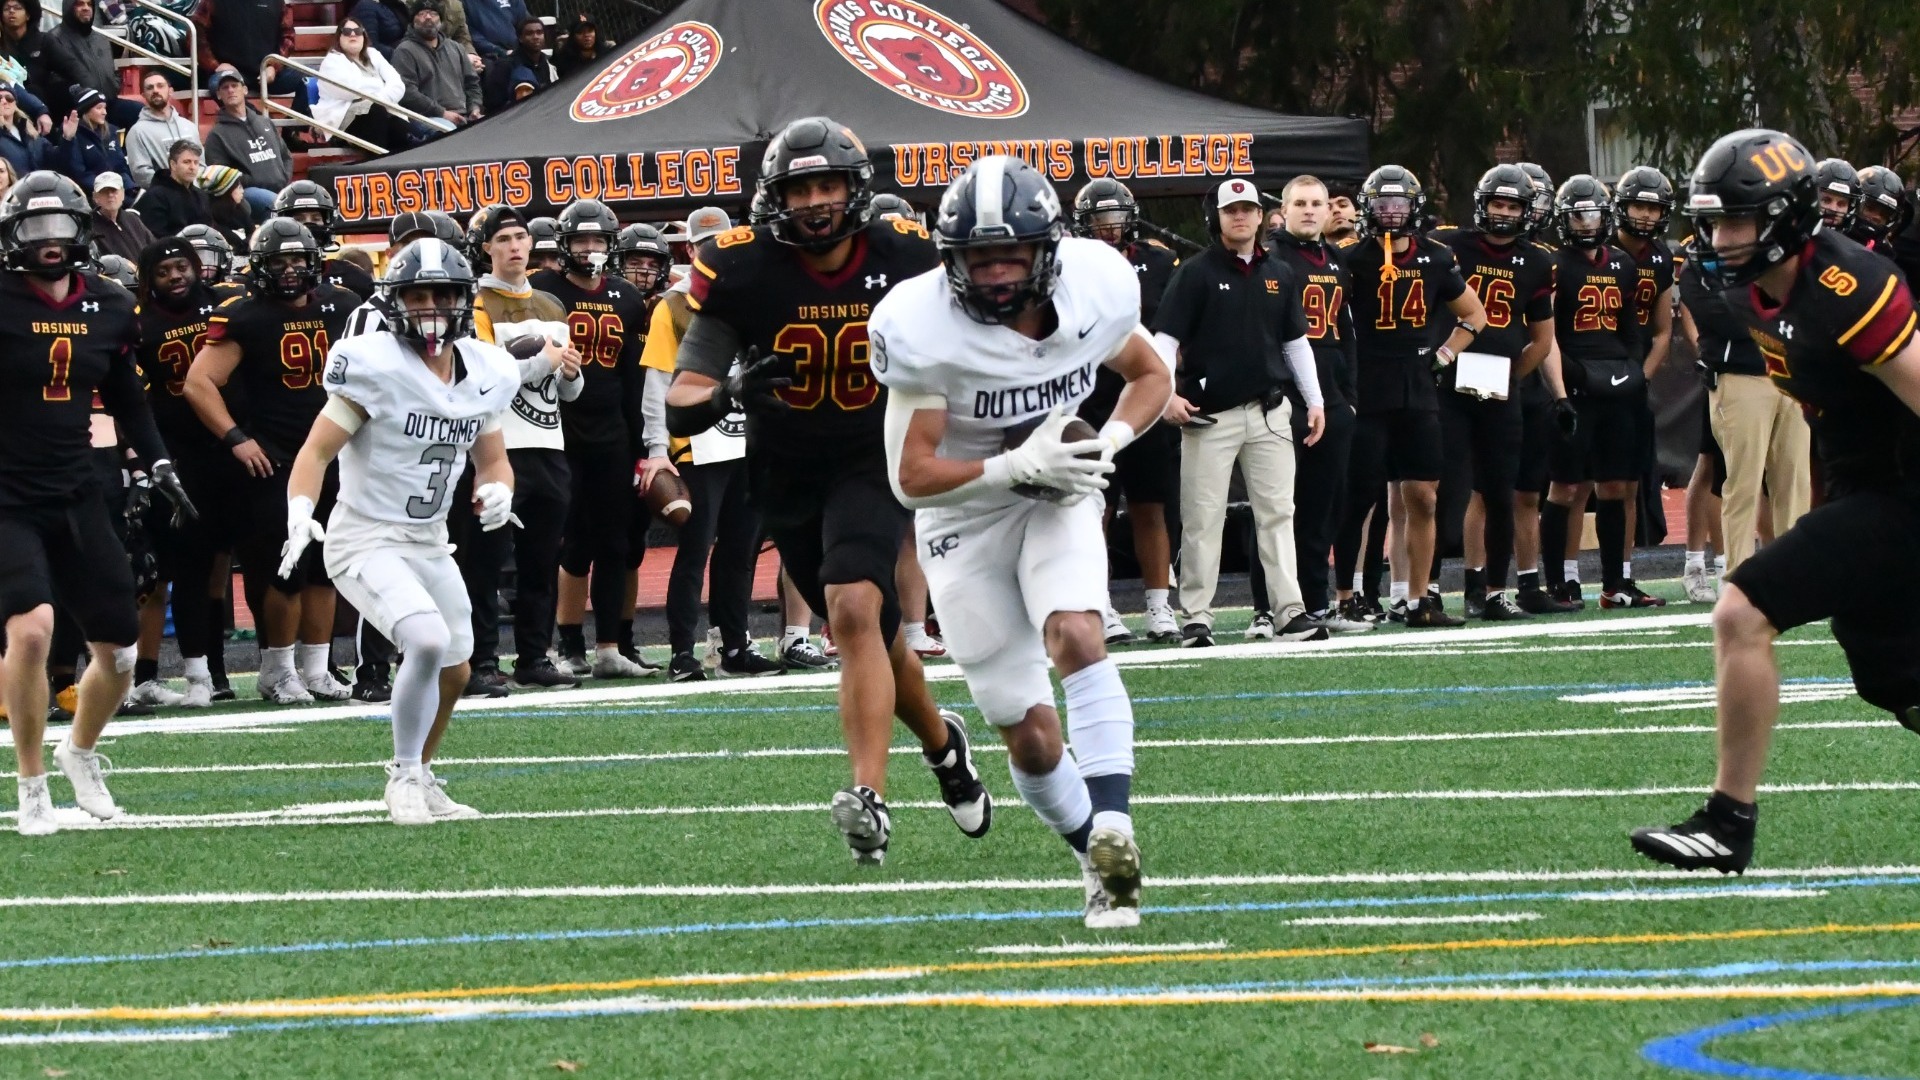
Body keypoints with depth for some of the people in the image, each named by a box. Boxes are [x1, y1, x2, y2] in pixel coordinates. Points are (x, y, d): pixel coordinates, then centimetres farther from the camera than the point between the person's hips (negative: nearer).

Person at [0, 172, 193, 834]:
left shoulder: (110, 309, 5)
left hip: (76, 498, 5)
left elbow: (125, 400, 18)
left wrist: (157, 462, 7)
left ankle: (80, 752, 39)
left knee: (119, 652, 7)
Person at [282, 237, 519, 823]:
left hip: (430, 545, 7)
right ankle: (406, 776, -9)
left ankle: (420, 782, 38)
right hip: (367, 541, -7)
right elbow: (317, 450, -16)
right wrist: (300, 513, -33)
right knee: (428, 642, -27)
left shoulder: (484, 374, 2)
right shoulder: (376, 365, -17)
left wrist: (496, 490, -8)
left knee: (452, 675, 16)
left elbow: (492, 459, 15)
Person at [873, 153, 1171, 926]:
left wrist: (1106, 444, -15)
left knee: (1074, 634, -29)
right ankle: (1103, 863, 17)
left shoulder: (1093, 288, -15)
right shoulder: (923, 328, -25)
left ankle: (1112, 826, -34)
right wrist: (1018, 467, -32)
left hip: (1059, 499, 1)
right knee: (1028, 732, -3)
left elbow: (1151, 378, 5)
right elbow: (911, 475, -20)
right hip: (965, 511, -1)